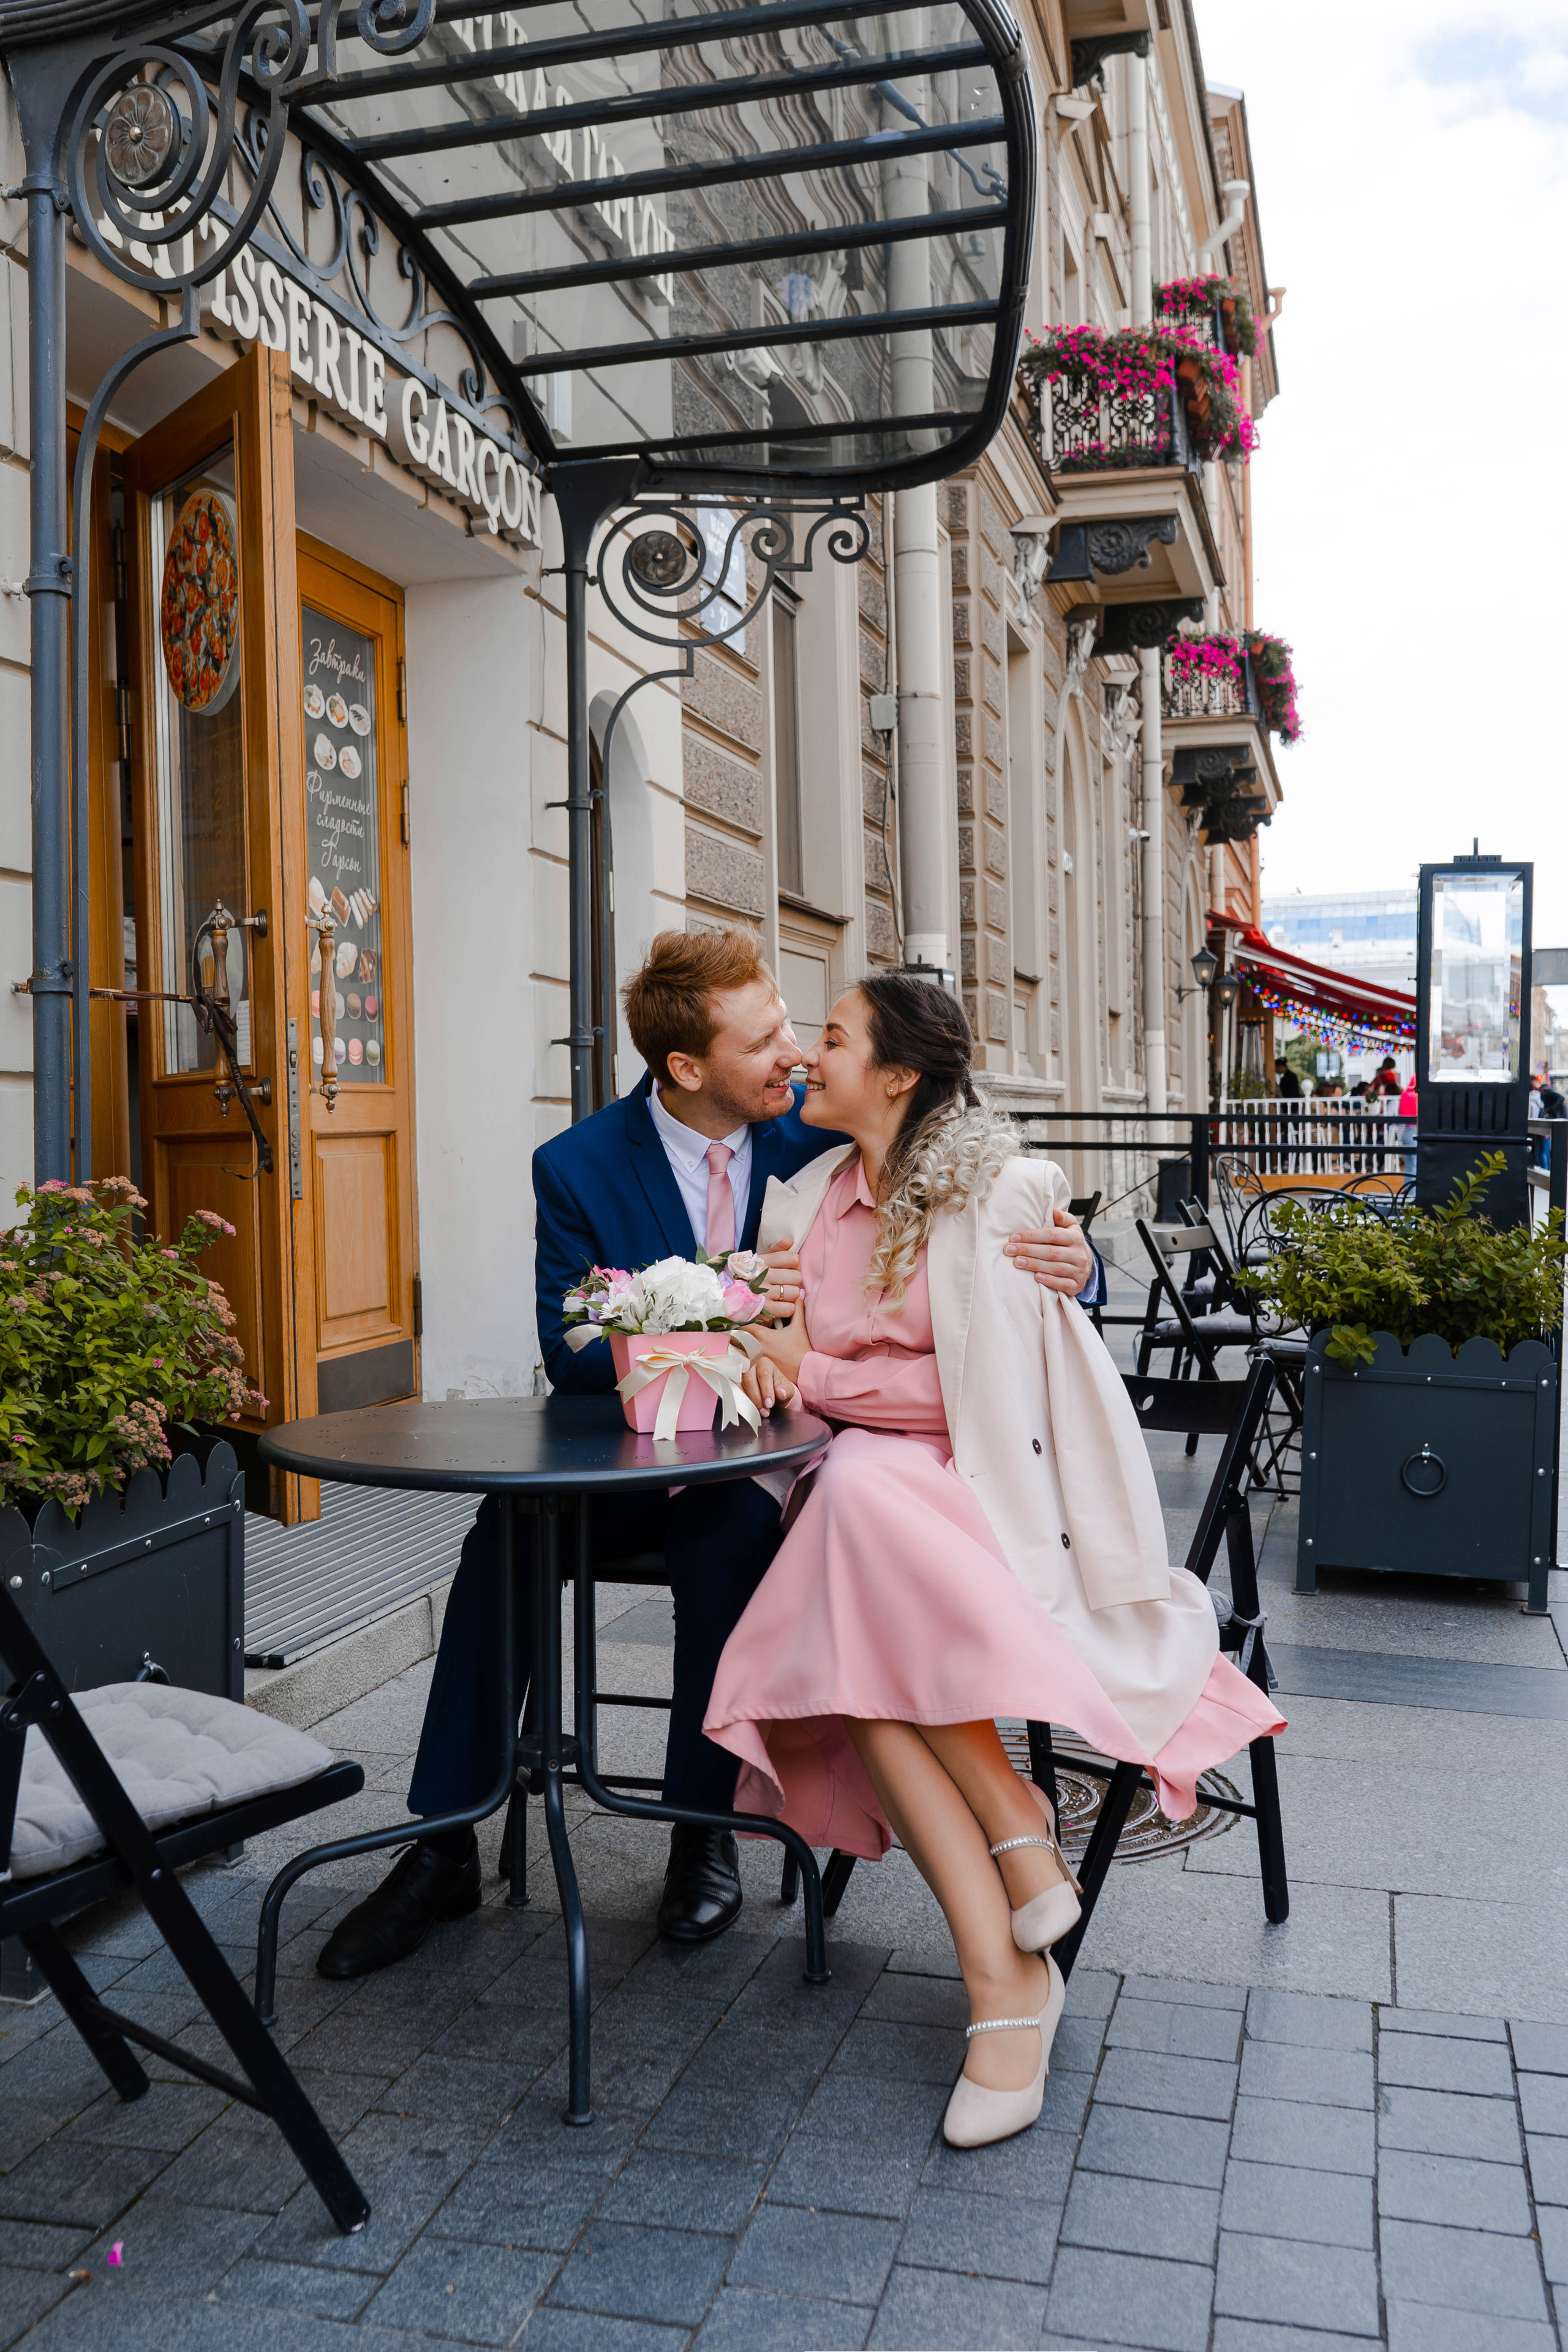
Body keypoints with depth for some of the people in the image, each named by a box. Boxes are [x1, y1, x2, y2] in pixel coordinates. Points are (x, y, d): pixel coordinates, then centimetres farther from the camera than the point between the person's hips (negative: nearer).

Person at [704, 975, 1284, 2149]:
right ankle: (1007, 1978, -23)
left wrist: (820, 1375, -7)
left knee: (861, 1483, -35)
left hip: (984, 1498, -5)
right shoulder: (807, 1203, 12)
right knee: (856, 1658, -27)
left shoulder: (997, 1193, -7)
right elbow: (788, 1366, 23)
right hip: (863, 1507, 5)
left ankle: (1015, 1819, -20)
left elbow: (975, 1391, -10)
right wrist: (770, 1361, -1)